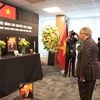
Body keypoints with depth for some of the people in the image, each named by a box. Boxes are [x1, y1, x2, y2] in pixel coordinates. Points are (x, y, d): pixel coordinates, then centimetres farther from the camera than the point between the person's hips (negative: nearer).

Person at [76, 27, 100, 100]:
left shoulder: (87, 43, -19)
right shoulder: (90, 41, 14)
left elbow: (85, 61, -25)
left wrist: (82, 75, -20)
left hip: (88, 72, -10)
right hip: (92, 71, 10)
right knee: (87, 93, 22)